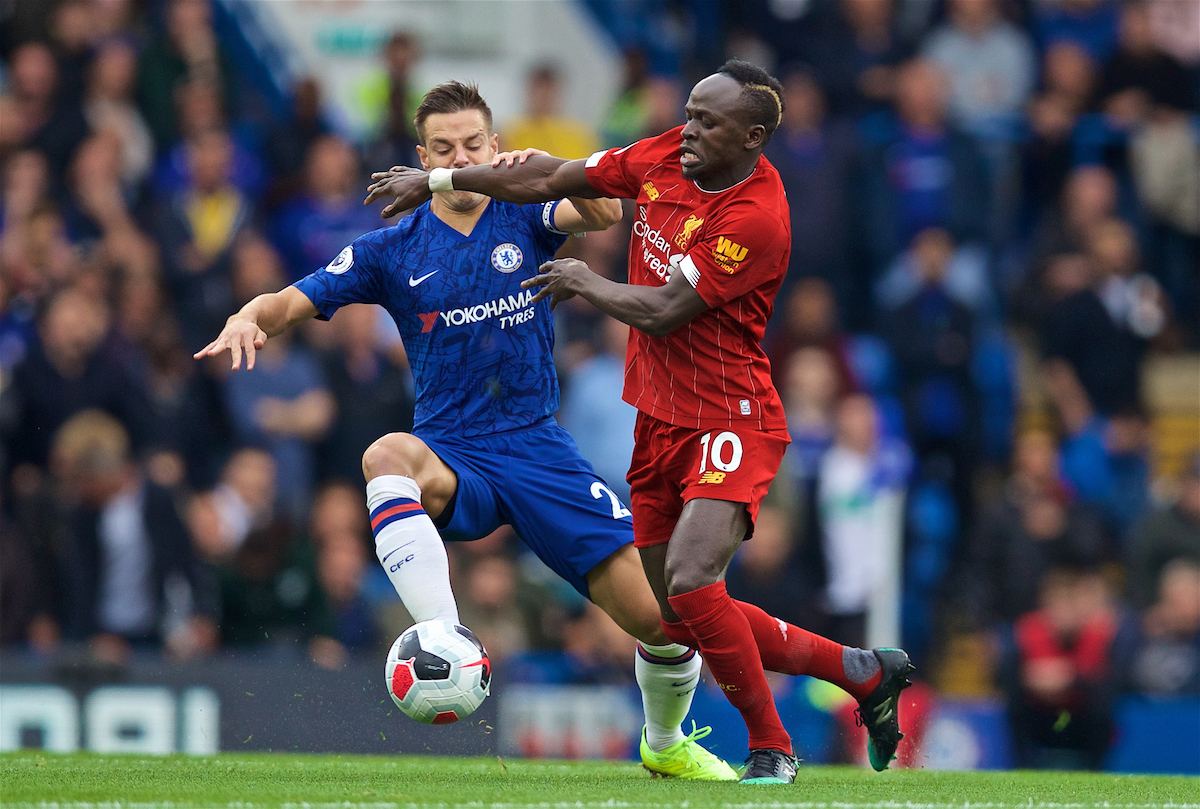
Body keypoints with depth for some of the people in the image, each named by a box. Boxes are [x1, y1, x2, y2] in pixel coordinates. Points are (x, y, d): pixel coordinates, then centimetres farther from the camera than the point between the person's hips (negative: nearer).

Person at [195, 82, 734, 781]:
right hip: (455, 463, 0)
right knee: (388, 456, -39)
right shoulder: (393, 250, 5)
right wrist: (249, 320, -21)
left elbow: (605, 213, -15)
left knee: (660, 615, -9)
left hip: (541, 452, 1)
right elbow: (292, 303, 2)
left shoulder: (524, 218, 5)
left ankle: (667, 745, 22)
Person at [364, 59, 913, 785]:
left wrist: (584, 283, -4)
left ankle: (772, 750, -8)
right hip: (660, 421, 8)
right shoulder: (668, 157, 2)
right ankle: (864, 671, 23)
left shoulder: (756, 218, -22)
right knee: (678, 618, 7)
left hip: (730, 424, -8)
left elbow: (661, 312, -21)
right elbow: (554, 179, 12)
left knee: (690, 582, -26)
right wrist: (440, 179, 14)